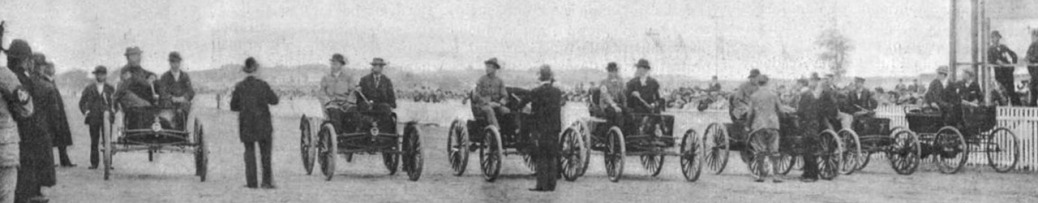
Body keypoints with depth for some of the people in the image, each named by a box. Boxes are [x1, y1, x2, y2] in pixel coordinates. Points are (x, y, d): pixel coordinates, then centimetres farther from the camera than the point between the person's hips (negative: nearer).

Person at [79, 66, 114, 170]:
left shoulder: (110, 89, 9)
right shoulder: (89, 89, 10)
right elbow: (82, 102, 16)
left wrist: (112, 111, 0)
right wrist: (85, 112, 3)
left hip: (106, 117, 0)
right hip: (93, 118, 1)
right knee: (94, 141, 0)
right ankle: (94, 163, 3)